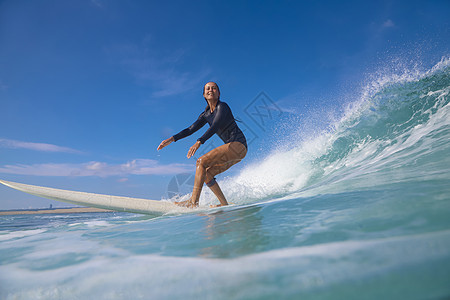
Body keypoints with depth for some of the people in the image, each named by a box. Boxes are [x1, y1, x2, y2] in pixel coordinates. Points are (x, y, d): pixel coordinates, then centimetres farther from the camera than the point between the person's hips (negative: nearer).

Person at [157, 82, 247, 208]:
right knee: (206, 174, 3)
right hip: (232, 149, 8)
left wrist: (199, 142, -37)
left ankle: (193, 201, -18)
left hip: (238, 145, -8)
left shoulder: (222, 106, -9)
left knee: (201, 161, -19)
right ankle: (224, 204, 6)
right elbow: (191, 129, 12)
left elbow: (215, 127, -25)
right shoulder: (206, 114, 14)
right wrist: (172, 139, 3)